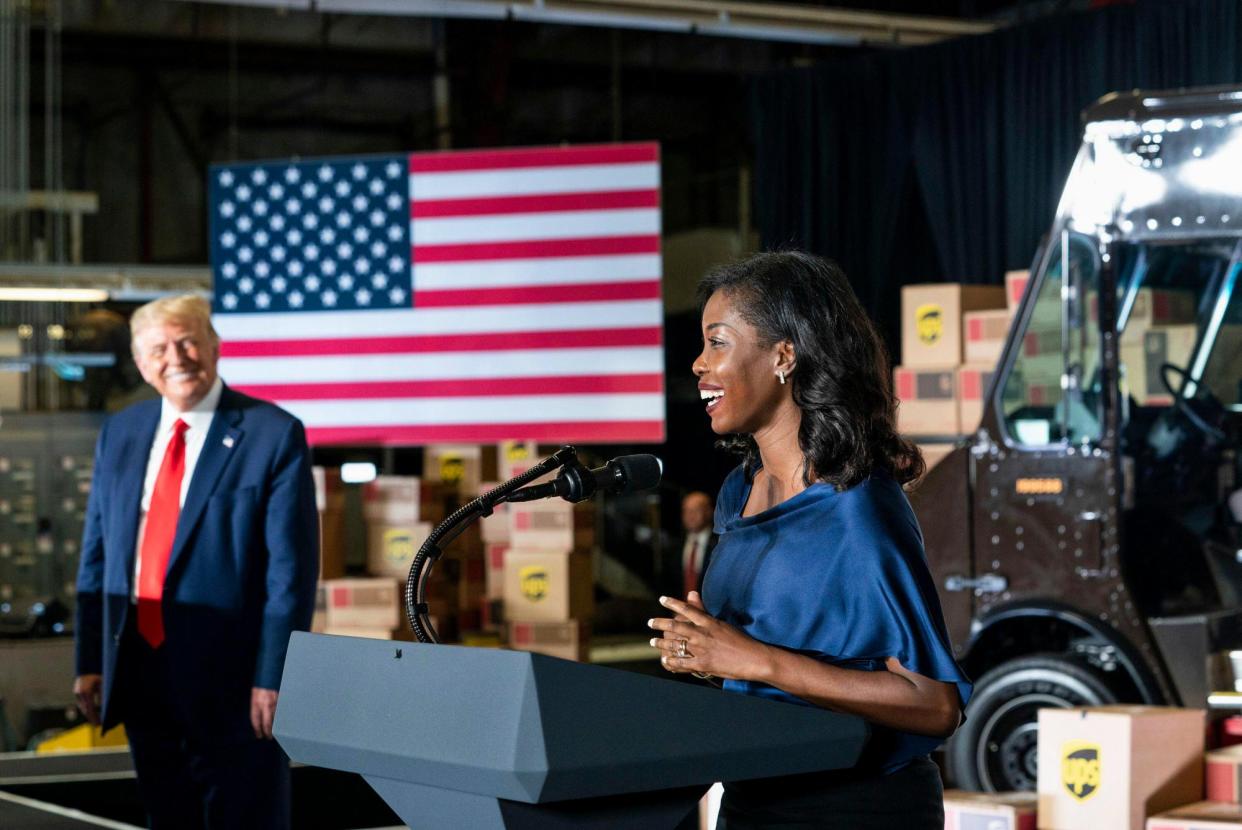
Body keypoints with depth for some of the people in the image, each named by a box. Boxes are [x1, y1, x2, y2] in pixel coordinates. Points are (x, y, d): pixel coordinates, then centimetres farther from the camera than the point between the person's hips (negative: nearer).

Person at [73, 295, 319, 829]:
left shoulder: (273, 434, -8)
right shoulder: (119, 435, 9)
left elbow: (292, 569, -11)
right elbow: (96, 557, 12)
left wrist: (273, 676, -15)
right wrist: (90, 662, 6)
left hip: (230, 677, -5)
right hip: (138, 672, 5)